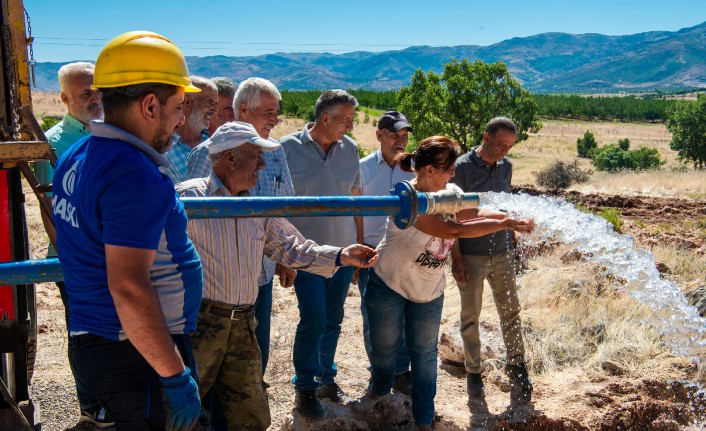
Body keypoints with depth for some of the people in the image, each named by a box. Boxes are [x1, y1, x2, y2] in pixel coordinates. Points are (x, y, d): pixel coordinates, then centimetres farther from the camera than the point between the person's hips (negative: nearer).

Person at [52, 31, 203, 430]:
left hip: (92, 341, 9)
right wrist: (177, 377, -22)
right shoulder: (136, 175, -23)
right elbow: (128, 288, -27)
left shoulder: (74, 158, 8)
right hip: (140, 356, -9)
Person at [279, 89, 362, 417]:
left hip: (343, 249, 4)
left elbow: (355, 197, 10)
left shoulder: (349, 148, 2)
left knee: (333, 319, 13)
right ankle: (305, 387, 15)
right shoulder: (288, 148, -10)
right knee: (313, 319, -4)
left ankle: (326, 378, 32)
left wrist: (359, 243, 10)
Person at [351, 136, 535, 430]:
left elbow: (476, 214, -12)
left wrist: (515, 217, -29)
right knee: (384, 347, 16)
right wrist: (505, 224, -32)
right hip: (389, 284, -5)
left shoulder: (450, 191, -8)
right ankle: (379, 389, 48)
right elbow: (454, 230, -35)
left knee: (425, 353, 12)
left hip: (429, 290, 5)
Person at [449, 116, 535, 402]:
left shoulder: (506, 166, 4)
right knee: (470, 316, 8)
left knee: (511, 312, 10)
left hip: (502, 253, 4)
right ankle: (473, 372, 22)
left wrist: (510, 242, 14)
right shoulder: (462, 167, -12)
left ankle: (516, 366, 27)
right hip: (470, 257, -4)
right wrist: (456, 257, -13)